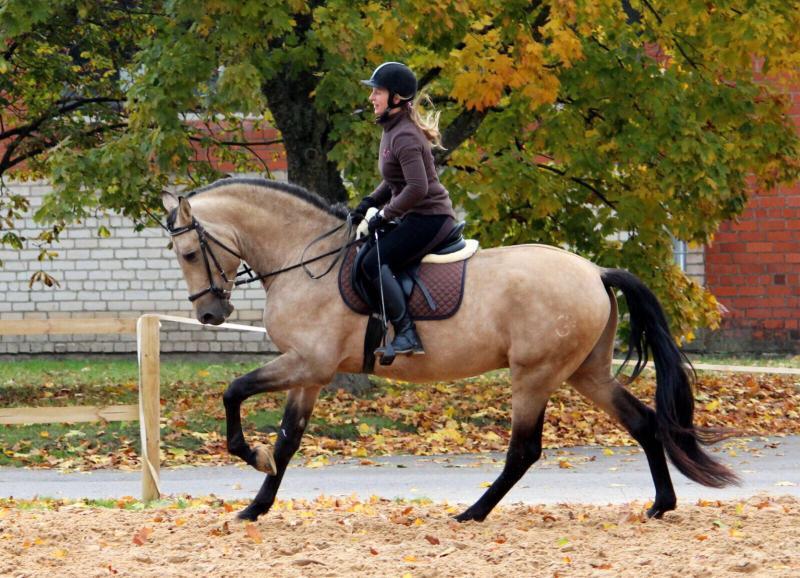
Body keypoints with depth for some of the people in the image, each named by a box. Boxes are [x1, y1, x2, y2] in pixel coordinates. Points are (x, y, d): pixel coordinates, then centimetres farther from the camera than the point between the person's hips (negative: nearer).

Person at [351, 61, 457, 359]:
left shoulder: (405, 137, -19)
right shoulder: (392, 130, 13)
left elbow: (417, 188, -26)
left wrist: (384, 215, -18)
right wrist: (370, 202, 10)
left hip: (430, 219, -11)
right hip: (416, 218, 11)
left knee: (374, 263, -20)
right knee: (365, 254, 15)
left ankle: (406, 335, -22)